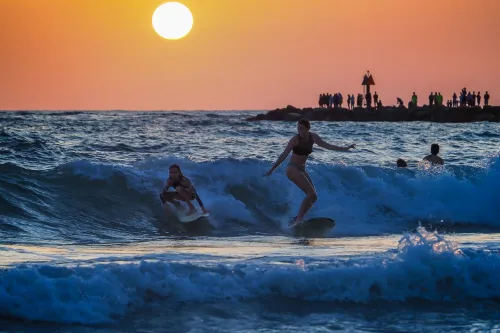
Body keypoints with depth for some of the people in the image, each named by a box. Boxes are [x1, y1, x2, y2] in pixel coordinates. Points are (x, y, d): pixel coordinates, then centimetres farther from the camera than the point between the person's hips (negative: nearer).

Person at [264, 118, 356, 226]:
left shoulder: (313, 137, 0)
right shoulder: (295, 139, -16)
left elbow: (327, 146, 5)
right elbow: (284, 155, -17)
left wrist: (346, 148, 3)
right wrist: (272, 168, -20)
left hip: (301, 169, 8)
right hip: (292, 169, -8)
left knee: (313, 196, 4)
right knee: (311, 194, -20)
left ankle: (298, 218, 7)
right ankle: (298, 220, -20)